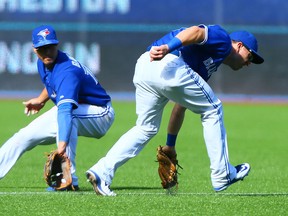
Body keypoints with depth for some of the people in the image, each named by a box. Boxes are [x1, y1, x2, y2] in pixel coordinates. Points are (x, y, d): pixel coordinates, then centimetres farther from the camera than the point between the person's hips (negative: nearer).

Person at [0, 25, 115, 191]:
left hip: (100, 115, -9)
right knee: (26, 135, 2)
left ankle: (68, 179, -40)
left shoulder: (66, 71, -34)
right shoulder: (43, 64, -6)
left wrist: (62, 145, -59)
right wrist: (41, 100, 9)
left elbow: (65, 109, -49)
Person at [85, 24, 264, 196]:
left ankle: (102, 171, 3)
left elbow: (181, 105, 37)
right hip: (168, 65, -9)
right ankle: (222, 176, 13)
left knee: (146, 128, 17)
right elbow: (196, 32, -9)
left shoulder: (208, 64, 36)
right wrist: (168, 48, -26)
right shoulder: (222, 39, 14)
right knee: (212, 111, 8)